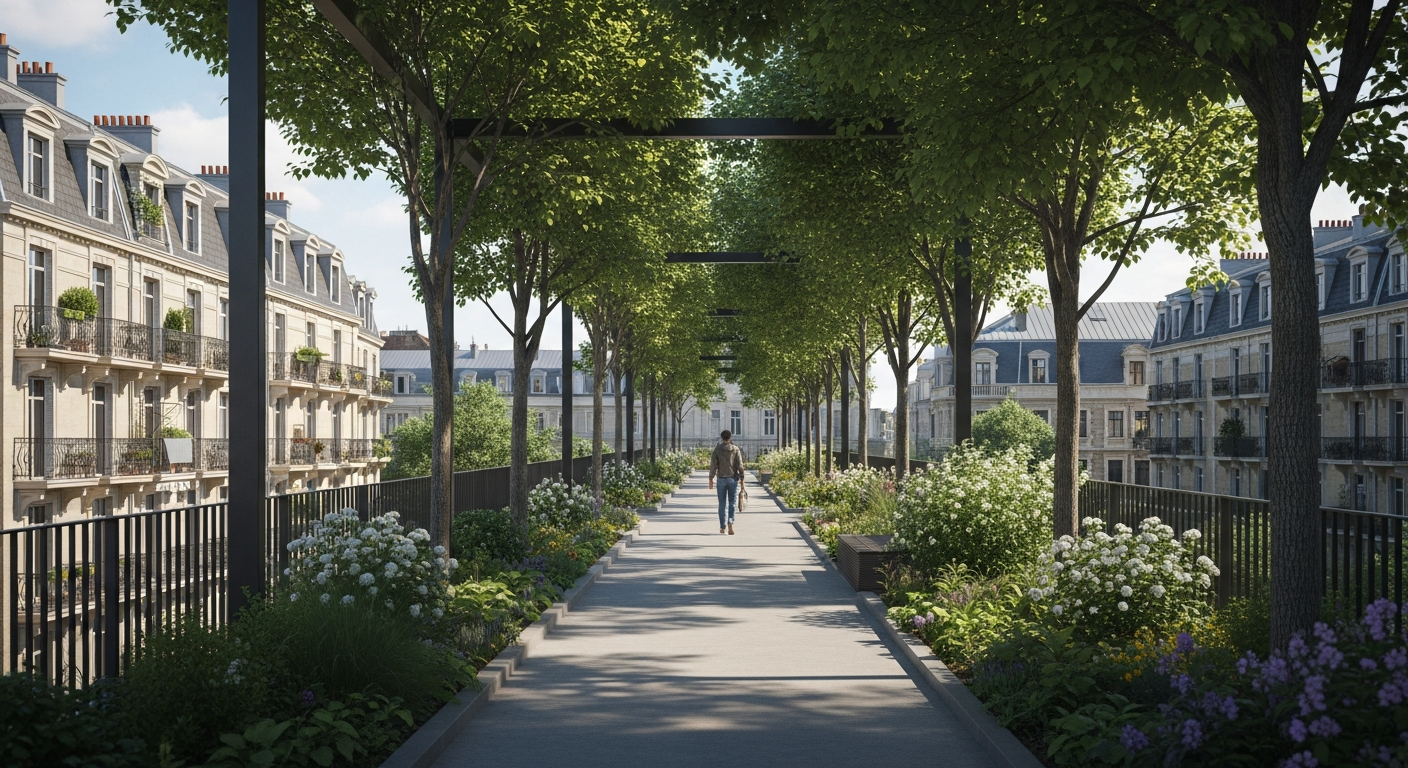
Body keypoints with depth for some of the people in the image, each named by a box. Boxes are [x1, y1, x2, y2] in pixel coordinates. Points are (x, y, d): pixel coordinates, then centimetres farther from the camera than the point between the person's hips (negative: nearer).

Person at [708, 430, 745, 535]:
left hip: (721, 479, 0)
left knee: (722, 503, 8)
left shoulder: (717, 449, -1)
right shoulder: (736, 449, 0)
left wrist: (710, 479, 2)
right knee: (732, 502, 4)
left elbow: (713, 465, -3)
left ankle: (722, 527, 10)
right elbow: (740, 465, -5)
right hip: (733, 479, 0)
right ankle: (730, 522, -18)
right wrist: (742, 479, 0)